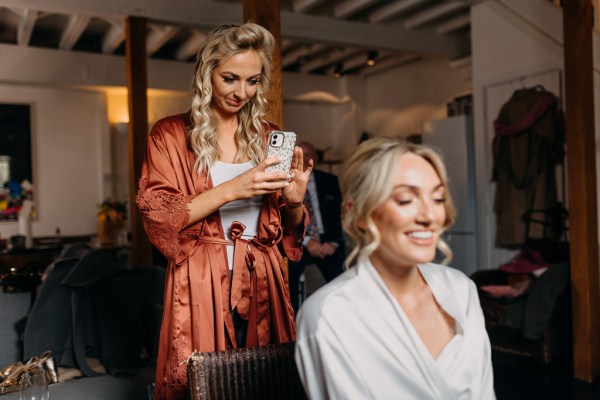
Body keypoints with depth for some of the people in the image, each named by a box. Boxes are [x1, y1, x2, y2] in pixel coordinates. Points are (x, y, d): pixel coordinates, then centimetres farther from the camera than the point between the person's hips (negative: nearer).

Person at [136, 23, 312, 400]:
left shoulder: (267, 137, 10)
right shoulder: (171, 135, 0)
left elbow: (290, 230, 12)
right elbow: (157, 218, -10)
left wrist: (295, 201, -10)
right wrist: (231, 190, -20)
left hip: (261, 283, 3)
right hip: (200, 284, -3)